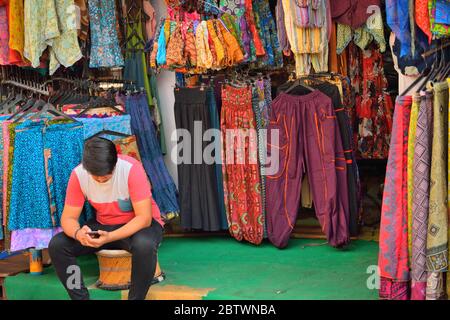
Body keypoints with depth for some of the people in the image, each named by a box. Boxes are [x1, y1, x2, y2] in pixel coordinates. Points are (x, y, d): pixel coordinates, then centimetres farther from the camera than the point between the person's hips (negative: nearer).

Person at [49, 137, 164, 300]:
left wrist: (110, 237, -40)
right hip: (103, 225, 4)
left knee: (144, 245, -40)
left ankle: (136, 298, -18)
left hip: (139, 224, -4)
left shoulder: (132, 169, -27)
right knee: (57, 245, -17)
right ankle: (81, 297, -5)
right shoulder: (78, 174, -15)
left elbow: (144, 217, -27)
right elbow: (68, 218, -11)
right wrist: (78, 233, -36)